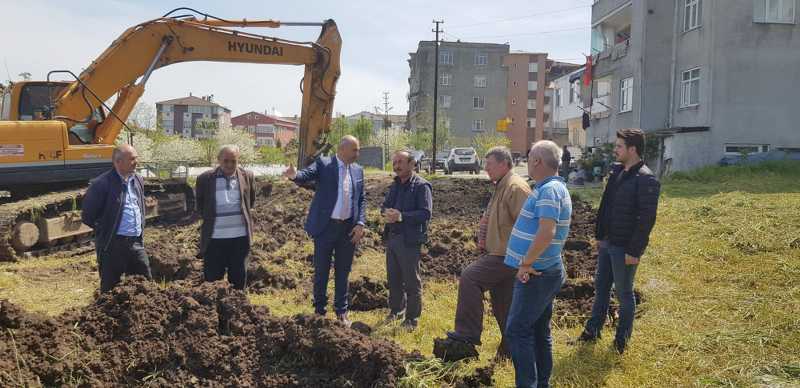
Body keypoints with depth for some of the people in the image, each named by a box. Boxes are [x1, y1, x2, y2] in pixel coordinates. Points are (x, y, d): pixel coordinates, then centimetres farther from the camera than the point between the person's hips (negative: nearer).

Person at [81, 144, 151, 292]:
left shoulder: (138, 180, 10)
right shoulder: (101, 184, -13)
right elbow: (87, 216, -9)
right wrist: (105, 231, -1)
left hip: (136, 242, 6)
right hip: (112, 245, -6)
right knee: (110, 288, 4)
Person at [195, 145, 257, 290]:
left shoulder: (247, 176, 0)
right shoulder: (205, 178, -4)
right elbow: (199, 205, 12)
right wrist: (209, 218, 11)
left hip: (240, 237, 1)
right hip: (214, 238, -1)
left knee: (239, 280, 10)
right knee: (212, 280, 6)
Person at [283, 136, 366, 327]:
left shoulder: (358, 170, 8)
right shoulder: (323, 164, -5)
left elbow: (362, 199, 9)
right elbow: (307, 174, -24)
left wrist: (361, 223, -4)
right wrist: (294, 175, -47)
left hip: (349, 228, 4)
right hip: (326, 227, -4)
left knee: (343, 272, 13)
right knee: (321, 270, 6)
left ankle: (341, 312, 25)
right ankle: (319, 311, 22)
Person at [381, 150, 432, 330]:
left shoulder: (421, 186, -10)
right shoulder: (395, 185, 15)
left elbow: (426, 214, -18)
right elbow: (384, 205, 17)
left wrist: (401, 216, -26)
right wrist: (386, 212, -7)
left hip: (409, 240, -7)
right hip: (392, 237, 7)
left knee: (411, 281, 2)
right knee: (393, 278, 17)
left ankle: (412, 318, 14)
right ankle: (396, 310, 33)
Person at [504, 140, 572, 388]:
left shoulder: (549, 190, -19)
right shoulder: (553, 187, 14)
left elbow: (547, 233, -30)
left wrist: (526, 262, -21)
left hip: (535, 275, -10)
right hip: (545, 272, 10)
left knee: (517, 331, -5)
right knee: (539, 331, 16)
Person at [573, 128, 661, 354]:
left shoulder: (646, 180, -18)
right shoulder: (616, 171, 7)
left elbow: (647, 219, -20)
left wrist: (634, 251, -20)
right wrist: (599, 235, 14)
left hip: (625, 248, -8)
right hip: (607, 243, 8)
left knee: (624, 293, 7)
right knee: (601, 287, 17)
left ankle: (622, 339, 23)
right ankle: (592, 331, 30)